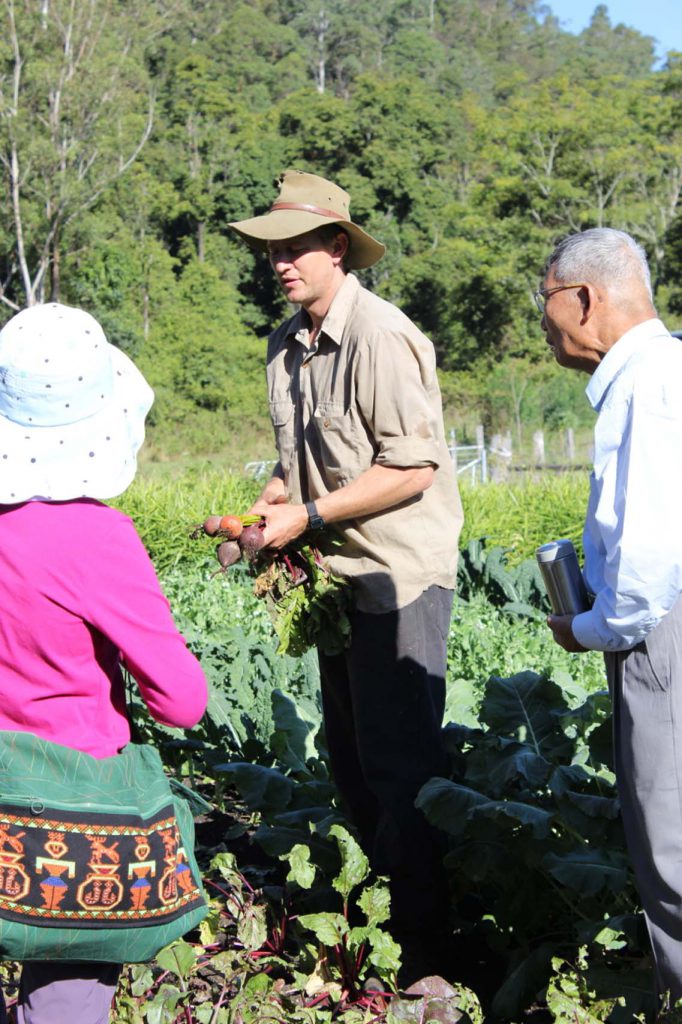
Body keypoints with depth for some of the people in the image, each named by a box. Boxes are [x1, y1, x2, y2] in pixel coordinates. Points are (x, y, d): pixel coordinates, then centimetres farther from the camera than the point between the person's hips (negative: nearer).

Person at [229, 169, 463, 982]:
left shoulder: (379, 338, -18)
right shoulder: (286, 346, 9)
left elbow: (410, 468, -21)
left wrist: (308, 516, -19)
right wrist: (265, 508, 1)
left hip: (399, 576, -9)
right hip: (341, 576, 9)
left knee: (399, 761, -4)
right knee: (349, 755, 16)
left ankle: (420, 957, 6)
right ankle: (374, 909, 32)